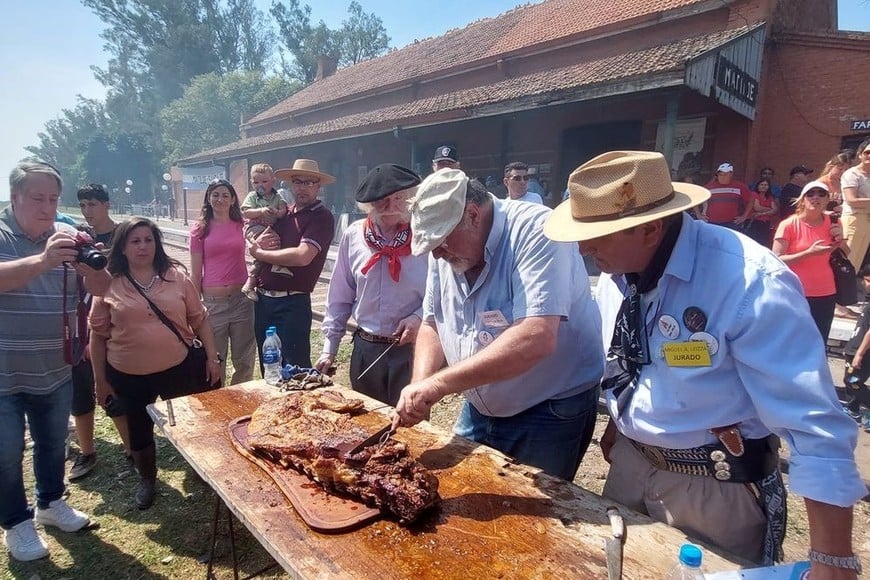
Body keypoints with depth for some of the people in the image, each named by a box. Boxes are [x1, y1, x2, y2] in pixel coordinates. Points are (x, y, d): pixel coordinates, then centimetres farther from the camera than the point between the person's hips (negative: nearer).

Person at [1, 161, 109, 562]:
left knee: (53, 444, 20)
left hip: (54, 370, 4)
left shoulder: (66, 236, -1)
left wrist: (82, 262, -27)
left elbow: (101, 288, -7)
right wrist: (42, 261, -46)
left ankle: (51, 503, 41)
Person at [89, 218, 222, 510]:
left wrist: (212, 356, -3)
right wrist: (100, 380, 3)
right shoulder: (108, 285, -5)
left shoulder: (176, 276, -3)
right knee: (139, 429, 17)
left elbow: (199, 319, 1)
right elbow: (98, 335, 1)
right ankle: (147, 479, 42)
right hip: (128, 375, 1)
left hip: (178, 368, 0)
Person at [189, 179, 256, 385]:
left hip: (242, 299, 1)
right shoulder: (200, 230, 2)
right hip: (212, 302, -1)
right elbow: (195, 273, 3)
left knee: (244, 362, 10)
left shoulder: (241, 226, 5)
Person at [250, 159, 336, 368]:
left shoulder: (322, 217, -9)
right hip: (263, 299, 7)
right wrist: (259, 243, -12)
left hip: (292, 304, -7)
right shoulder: (284, 213, 12)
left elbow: (302, 256, -23)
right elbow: (256, 246, 13)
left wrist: (260, 253, -9)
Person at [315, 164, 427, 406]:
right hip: (365, 350, 3)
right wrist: (329, 348, 7)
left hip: (411, 348, -3)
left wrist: (419, 317, -18)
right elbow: (339, 297, 6)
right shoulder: (353, 236, 0)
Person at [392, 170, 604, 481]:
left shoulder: (537, 232, -24)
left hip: (551, 413, -6)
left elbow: (536, 339, -36)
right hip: (478, 410, 7)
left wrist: (438, 383, -36)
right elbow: (432, 325, 4)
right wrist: (419, 389, -14)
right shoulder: (446, 249, -3)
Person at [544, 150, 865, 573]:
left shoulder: (750, 283, -27)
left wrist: (831, 561, -23)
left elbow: (815, 425, -25)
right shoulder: (616, 272, -7)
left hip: (717, 489, -5)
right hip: (630, 465, 6)